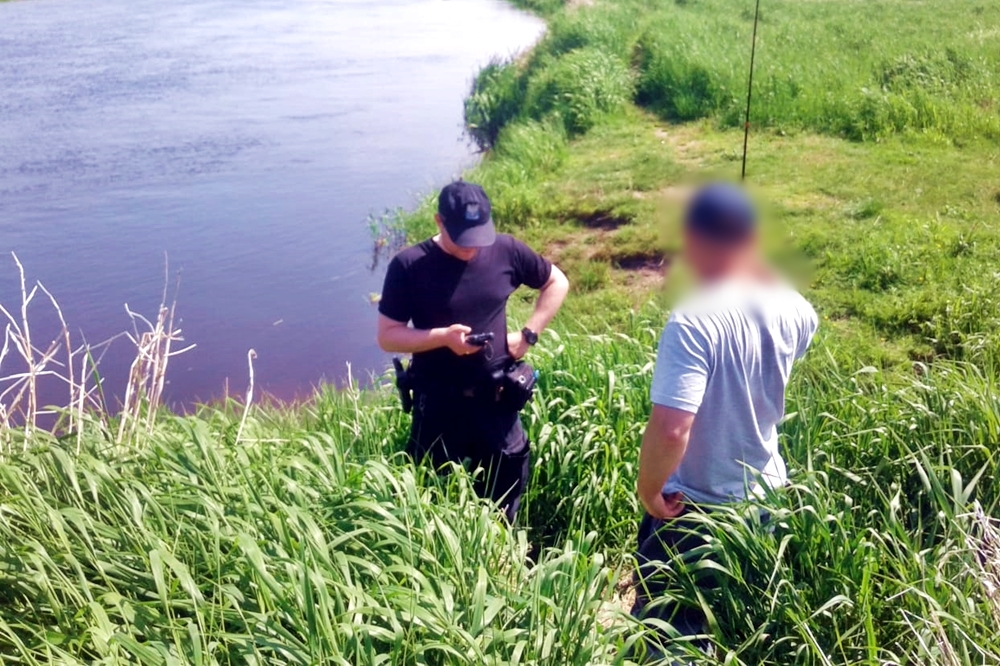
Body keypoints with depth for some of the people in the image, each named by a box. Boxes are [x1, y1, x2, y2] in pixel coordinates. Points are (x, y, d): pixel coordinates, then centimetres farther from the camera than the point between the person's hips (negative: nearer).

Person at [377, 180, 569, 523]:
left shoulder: (506, 250, -6)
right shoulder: (409, 266, -12)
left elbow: (556, 283, 10)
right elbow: (387, 336, -9)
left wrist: (529, 334, -1)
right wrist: (442, 337, -24)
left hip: (497, 396, 2)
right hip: (438, 402, -2)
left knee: (502, 506, 16)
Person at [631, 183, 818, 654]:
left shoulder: (694, 323, -29)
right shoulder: (789, 310, -9)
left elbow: (670, 431, -36)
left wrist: (648, 490, -19)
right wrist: (758, 268, 7)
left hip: (694, 506, -6)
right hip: (764, 494, 6)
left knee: (665, 623, 16)